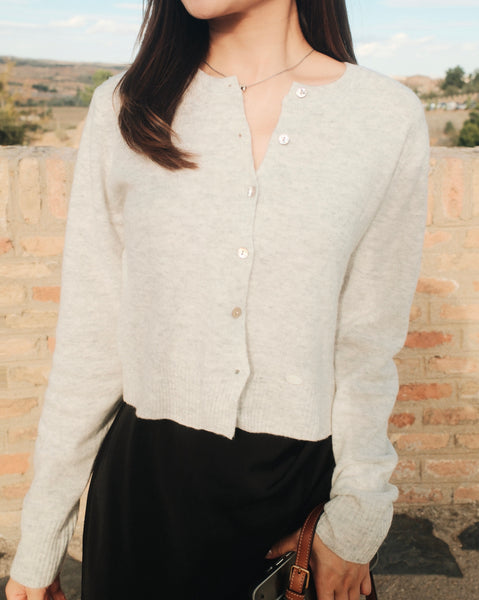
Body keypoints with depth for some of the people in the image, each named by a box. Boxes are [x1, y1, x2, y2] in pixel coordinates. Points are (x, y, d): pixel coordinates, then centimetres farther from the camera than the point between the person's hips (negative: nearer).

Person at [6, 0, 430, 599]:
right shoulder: (124, 107, -3)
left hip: (303, 481, 0)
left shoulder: (390, 118, -6)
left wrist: (354, 524, 1)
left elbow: (367, 344, -1)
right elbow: (90, 336, -1)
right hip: (147, 480, 1)